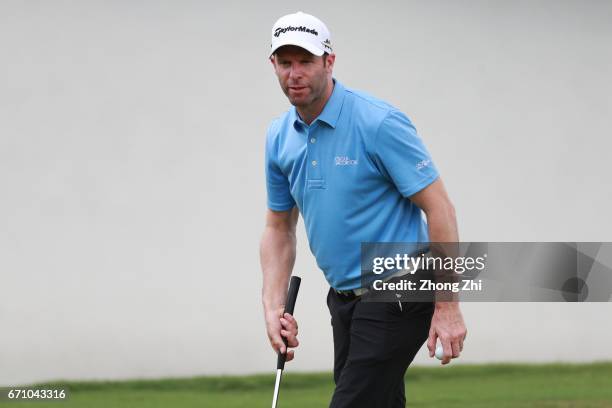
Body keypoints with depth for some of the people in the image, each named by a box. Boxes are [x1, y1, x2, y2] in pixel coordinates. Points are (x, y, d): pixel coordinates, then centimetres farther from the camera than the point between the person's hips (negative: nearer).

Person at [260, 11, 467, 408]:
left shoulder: (379, 123, -18)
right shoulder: (280, 138, 5)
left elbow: (439, 207, -17)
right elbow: (279, 228, 15)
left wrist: (448, 307, -19)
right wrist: (273, 306, 1)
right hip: (344, 297, 8)